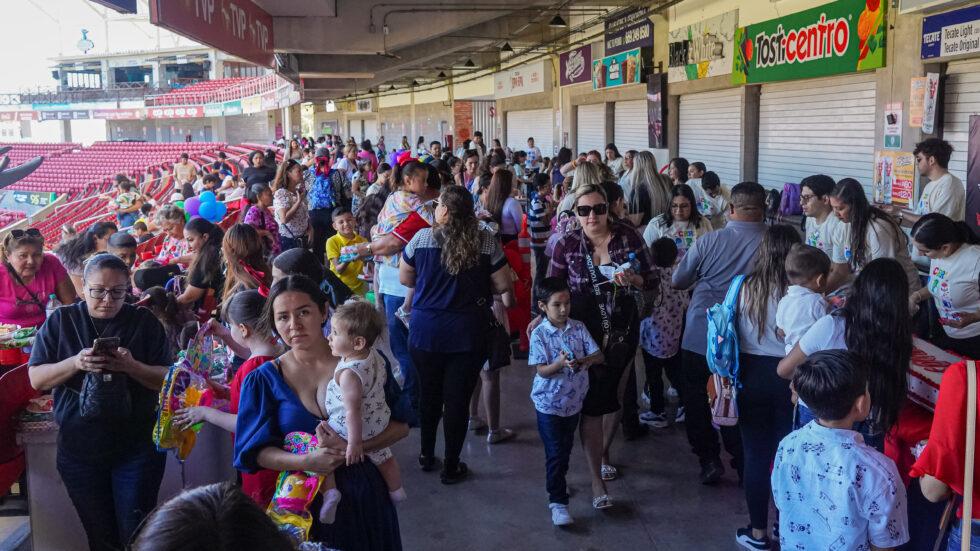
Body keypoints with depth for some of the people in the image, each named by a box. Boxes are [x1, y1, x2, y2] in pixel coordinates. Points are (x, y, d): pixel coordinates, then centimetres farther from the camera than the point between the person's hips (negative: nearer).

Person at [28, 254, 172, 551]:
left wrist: (132, 366, -23)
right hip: (78, 450, 2)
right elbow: (37, 379, -2)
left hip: (137, 448, -1)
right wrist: (75, 363, -20)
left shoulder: (144, 322, -3)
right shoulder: (60, 321, 1)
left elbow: (167, 380, -4)